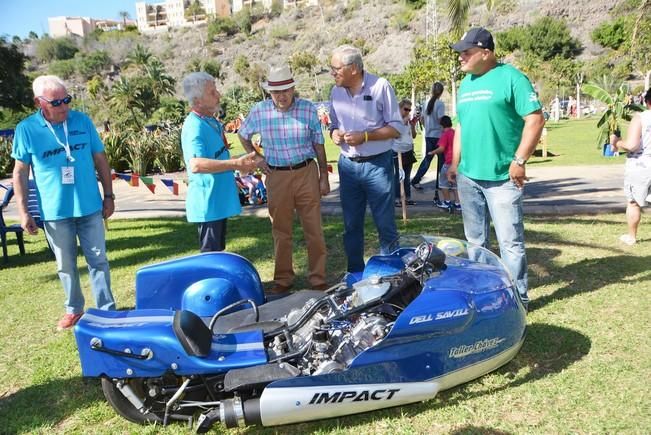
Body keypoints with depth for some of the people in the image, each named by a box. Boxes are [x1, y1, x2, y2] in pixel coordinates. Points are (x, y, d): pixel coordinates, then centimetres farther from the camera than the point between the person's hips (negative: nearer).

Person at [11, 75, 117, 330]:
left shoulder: (83, 121, -1)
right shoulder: (26, 129, -5)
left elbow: (100, 160, 6)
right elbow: (20, 172, 1)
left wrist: (109, 196, 5)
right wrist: (23, 212, -3)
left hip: (90, 207, 1)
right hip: (54, 212, 0)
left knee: (98, 260, 6)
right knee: (66, 265, 13)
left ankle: (106, 310, 17)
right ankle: (74, 309, 30)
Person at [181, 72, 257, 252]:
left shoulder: (211, 121, 11)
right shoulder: (194, 127, -21)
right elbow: (196, 165, -36)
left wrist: (238, 164, 19)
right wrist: (236, 164, -36)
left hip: (219, 200, 10)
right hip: (207, 202, -10)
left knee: (218, 250, 20)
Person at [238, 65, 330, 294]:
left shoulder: (308, 109, -1)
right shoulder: (259, 110, 0)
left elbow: (319, 144, 4)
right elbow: (243, 135, 17)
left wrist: (324, 177, 3)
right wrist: (256, 158, 6)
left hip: (306, 172, -1)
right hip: (277, 176, 1)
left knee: (314, 229, 2)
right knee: (281, 231, 9)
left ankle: (318, 278, 14)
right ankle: (283, 279, 22)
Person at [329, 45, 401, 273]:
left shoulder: (380, 86, -9)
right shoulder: (336, 91, 7)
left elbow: (396, 128, -8)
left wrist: (365, 136, -19)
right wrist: (335, 133, -6)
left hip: (377, 164, -5)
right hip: (348, 165, 5)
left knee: (385, 224, 2)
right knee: (351, 225, 12)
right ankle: (355, 274, 26)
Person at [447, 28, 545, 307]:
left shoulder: (511, 78, -6)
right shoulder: (466, 83, 16)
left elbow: (535, 119, -11)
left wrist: (519, 161, -16)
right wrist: (454, 163, 17)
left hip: (502, 177, -7)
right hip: (467, 176, 7)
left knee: (510, 242, -1)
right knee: (474, 241, 15)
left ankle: (517, 297, 11)